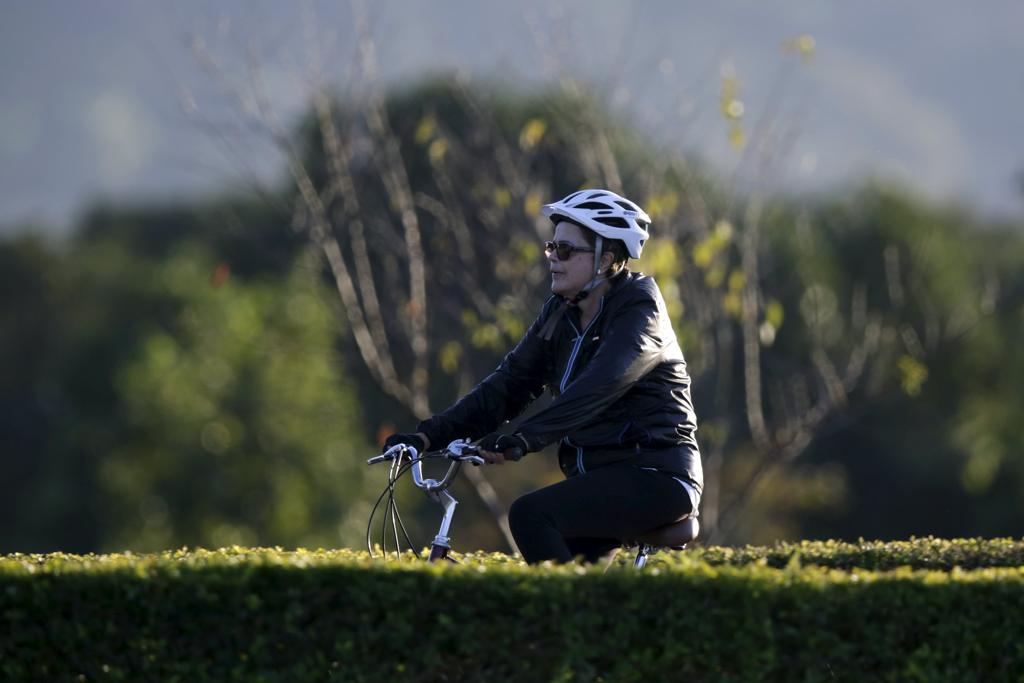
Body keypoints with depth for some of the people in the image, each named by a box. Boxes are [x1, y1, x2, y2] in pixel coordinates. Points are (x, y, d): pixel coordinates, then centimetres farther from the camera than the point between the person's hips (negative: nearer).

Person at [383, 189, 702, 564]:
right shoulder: (560, 315, 10)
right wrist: (429, 435, -8)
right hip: (600, 479, 8)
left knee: (530, 516, -26)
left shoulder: (639, 308, -13)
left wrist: (524, 439, -42)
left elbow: (596, 389, -29)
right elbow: (508, 385, 5)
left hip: (654, 478, -8)